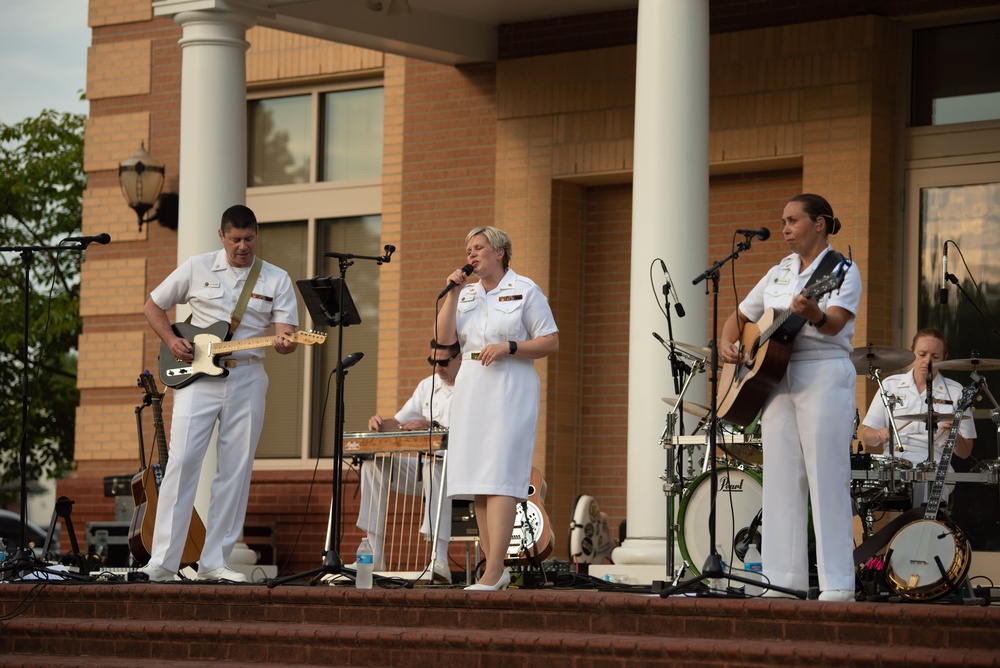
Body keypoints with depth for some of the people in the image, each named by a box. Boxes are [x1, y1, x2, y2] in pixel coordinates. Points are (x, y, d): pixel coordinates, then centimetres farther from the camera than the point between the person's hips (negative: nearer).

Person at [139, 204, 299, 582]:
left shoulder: (276, 279, 8)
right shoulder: (197, 269, 6)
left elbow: (287, 332, 1)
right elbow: (152, 307, 13)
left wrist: (284, 342, -23)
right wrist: (171, 341, -3)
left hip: (246, 378, 2)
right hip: (197, 376, -2)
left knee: (236, 471, 0)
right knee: (182, 462, -10)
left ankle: (214, 562, 6)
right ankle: (162, 562, -10)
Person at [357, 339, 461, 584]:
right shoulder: (428, 385, 18)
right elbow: (400, 422, 20)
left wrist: (432, 426, -33)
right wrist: (381, 423, -5)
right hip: (422, 468, 7)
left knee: (436, 467, -41)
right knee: (373, 463, -13)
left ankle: (439, 560, -52)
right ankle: (374, 556, -18)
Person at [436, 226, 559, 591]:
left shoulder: (524, 290, 2)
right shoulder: (467, 294, 17)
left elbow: (551, 342, -2)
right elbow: (444, 337, 5)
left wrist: (509, 347, -14)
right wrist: (452, 293, 0)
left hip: (510, 391, -6)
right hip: (471, 390, 6)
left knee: (500, 478, -14)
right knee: (477, 479, 2)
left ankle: (492, 573, -20)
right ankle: (496, 569, 8)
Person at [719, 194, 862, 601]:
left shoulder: (841, 271, -1)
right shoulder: (779, 273, 18)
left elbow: (835, 323, -18)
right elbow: (741, 316, 24)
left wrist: (812, 313, -40)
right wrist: (727, 345, 4)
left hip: (824, 375, -7)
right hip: (776, 377, 7)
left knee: (827, 481, -9)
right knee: (781, 480, 4)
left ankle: (838, 584, -9)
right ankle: (785, 580, 6)